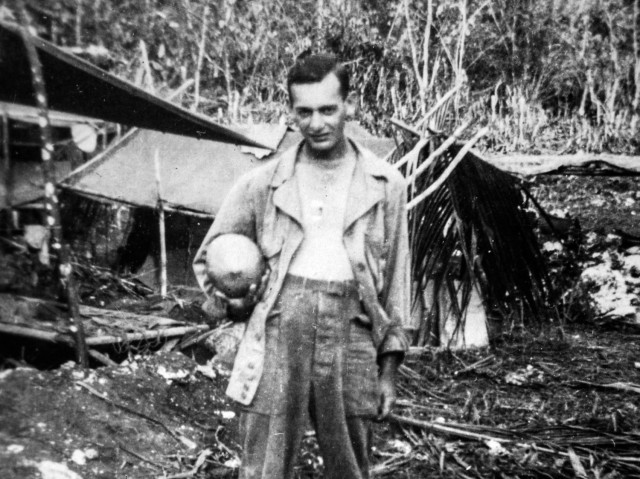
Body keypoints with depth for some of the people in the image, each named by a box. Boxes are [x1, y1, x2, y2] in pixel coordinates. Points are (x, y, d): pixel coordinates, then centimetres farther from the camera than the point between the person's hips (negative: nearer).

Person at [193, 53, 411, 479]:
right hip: (279, 331, 0)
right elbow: (208, 259, 16)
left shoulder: (385, 184, 7)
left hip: (351, 334, 1)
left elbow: (396, 279, 9)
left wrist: (389, 367, 7)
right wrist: (243, 307, 3)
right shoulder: (264, 182, 5)